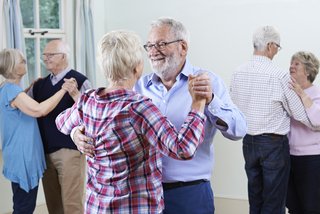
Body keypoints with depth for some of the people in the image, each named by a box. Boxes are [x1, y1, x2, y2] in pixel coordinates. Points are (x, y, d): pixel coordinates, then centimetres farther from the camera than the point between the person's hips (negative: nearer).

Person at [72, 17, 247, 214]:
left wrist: (210, 101, -28)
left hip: (190, 192, -3)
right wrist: (79, 132, -16)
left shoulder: (209, 82, -3)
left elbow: (238, 130, -12)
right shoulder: (140, 87, 6)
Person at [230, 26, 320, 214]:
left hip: (248, 142, 6)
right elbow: (301, 115, -11)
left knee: (255, 197, 17)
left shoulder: (238, 73, -1)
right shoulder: (279, 76, -17)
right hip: (274, 144, -6)